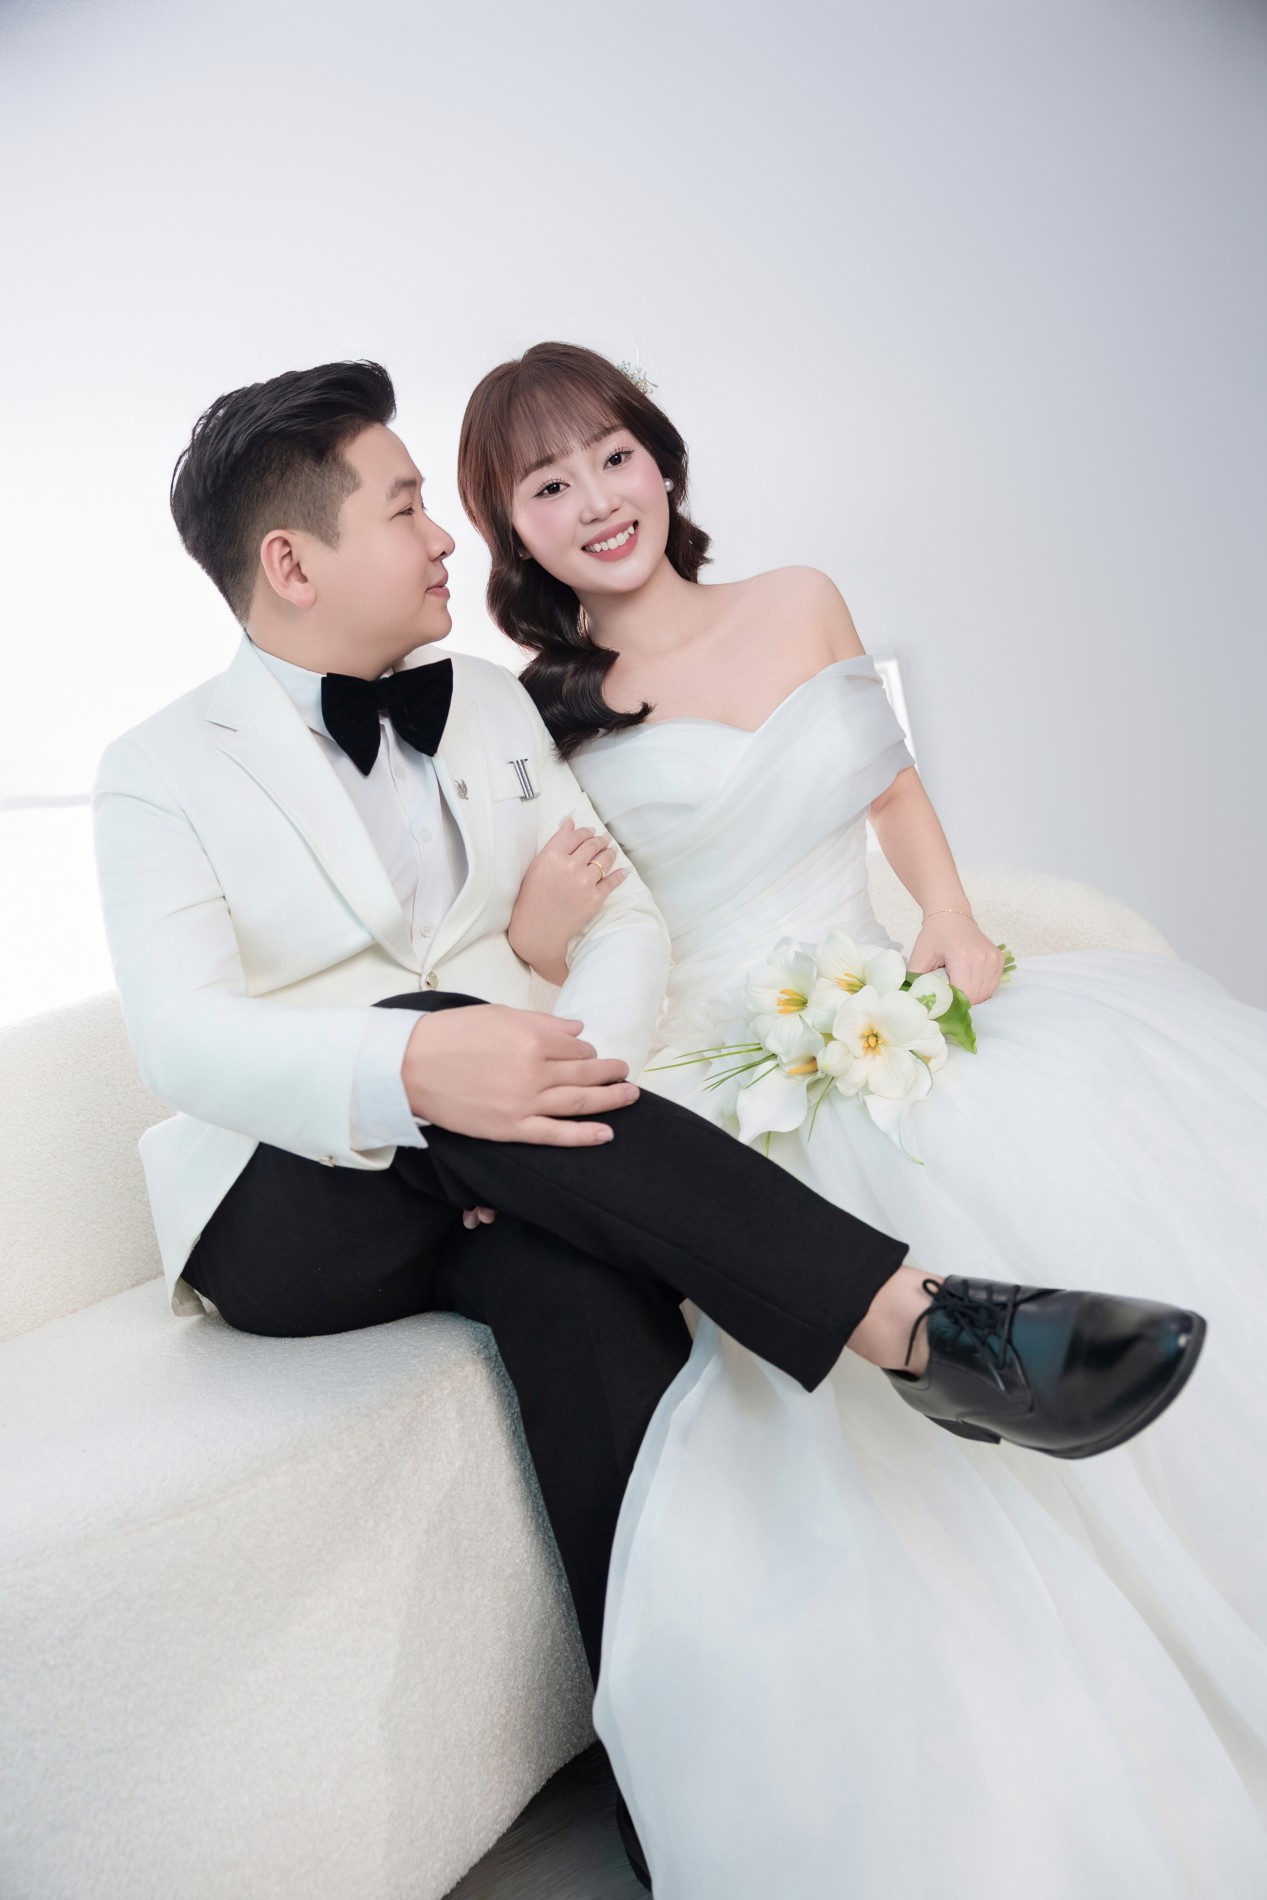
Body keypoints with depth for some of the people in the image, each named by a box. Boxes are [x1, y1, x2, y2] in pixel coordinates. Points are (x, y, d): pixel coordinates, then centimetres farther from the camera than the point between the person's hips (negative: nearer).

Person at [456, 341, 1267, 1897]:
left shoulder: (799, 605, 12)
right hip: (738, 1095, -4)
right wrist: (545, 917, -18)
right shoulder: (545, 722, 1)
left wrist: (953, 922, 7)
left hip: (898, 1012, 4)